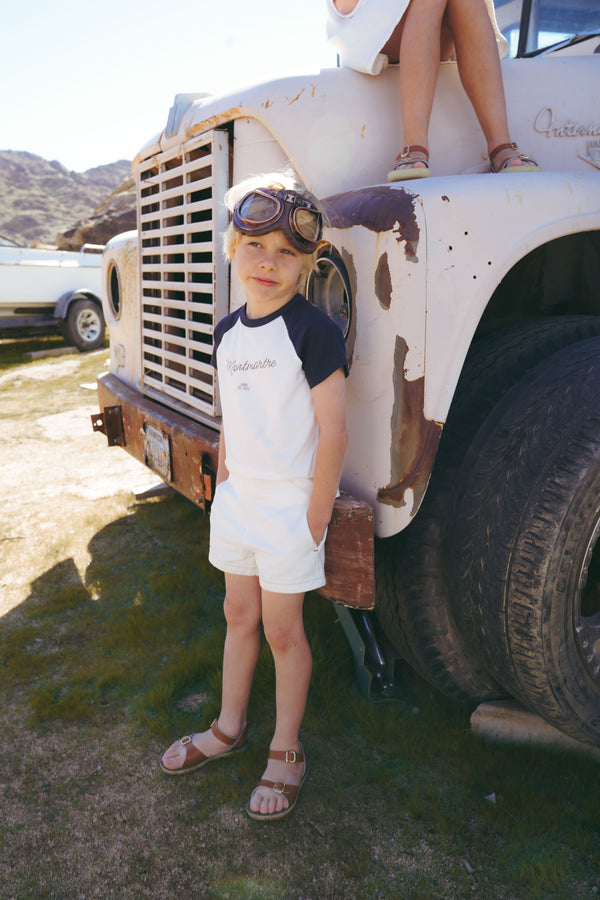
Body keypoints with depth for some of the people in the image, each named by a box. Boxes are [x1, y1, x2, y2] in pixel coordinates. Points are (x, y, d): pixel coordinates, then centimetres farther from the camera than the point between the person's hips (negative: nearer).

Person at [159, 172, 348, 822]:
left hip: (291, 505, -6)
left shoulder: (313, 331, -16)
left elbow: (333, 431, -17)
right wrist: (223, 485, 13)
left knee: (282, 628, 6)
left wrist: (315, 518, -16)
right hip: (238, 498, 7)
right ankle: (228, 728, 38)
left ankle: (286, 752, 27)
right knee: (239, 614, 18)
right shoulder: (228, 333, 6)